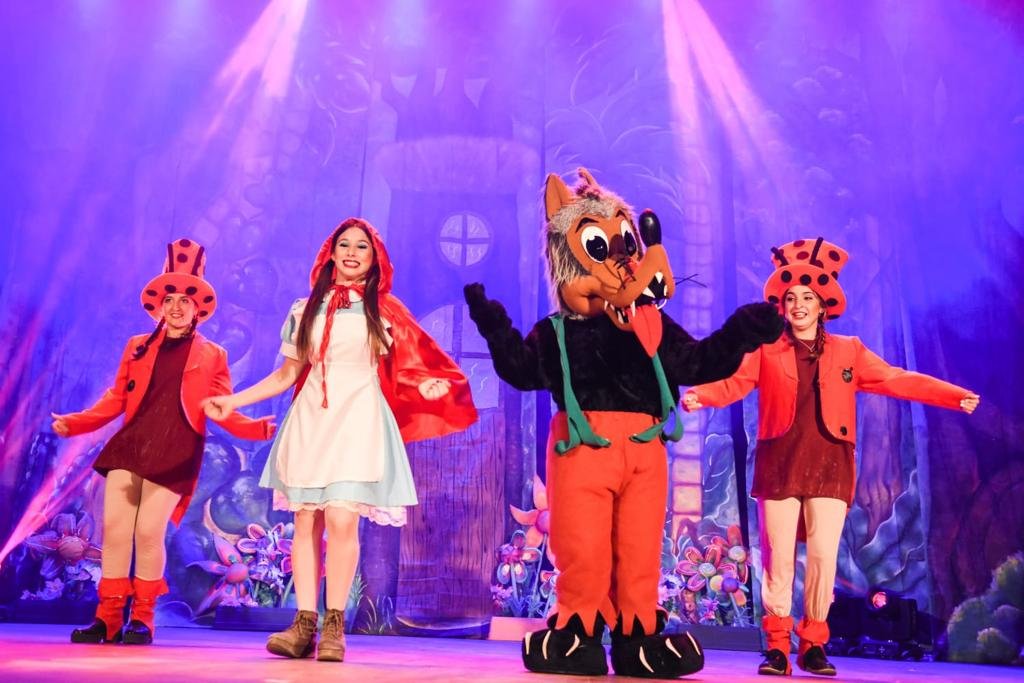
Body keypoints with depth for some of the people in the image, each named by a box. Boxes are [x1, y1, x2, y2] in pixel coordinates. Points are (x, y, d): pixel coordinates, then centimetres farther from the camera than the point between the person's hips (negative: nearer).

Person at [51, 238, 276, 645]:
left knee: (149, 532, -8)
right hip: (129, 445, 4)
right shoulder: (137, 347, 19)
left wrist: (257, 428, -13)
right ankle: (108, 617, 8)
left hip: (175, 453, -4)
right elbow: (116, 400, 17)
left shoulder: (211, 356, 10)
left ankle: (142, 619, 8)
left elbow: (222, 411, 4)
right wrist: (74, 423, 6)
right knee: (114, 526, -2)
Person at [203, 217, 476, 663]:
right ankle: (304, 625, 5)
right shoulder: (305, 310, 13)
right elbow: (287, 374, 14)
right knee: (306, 522, 0)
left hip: (358, 421, -3)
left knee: (342, 520, -13)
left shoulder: (384, 310, 8)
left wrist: (426, 385, -15)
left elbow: (399, 369, 6)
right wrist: (233, 400, 9)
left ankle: (334, 625, -4)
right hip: (310, 419, 3)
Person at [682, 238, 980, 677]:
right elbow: (734, 382, -4)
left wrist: (956, 396, -2)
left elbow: (898, 380, 8)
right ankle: (777, 645, 9)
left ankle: (813, 644, 14)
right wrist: (698, 395, -24)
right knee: (779, 557, -1)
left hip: (829, 464, 1)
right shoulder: (765, 350, 9)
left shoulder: (848, 351, 13)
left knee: (824, 555, -2)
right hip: (779, 463, -1)